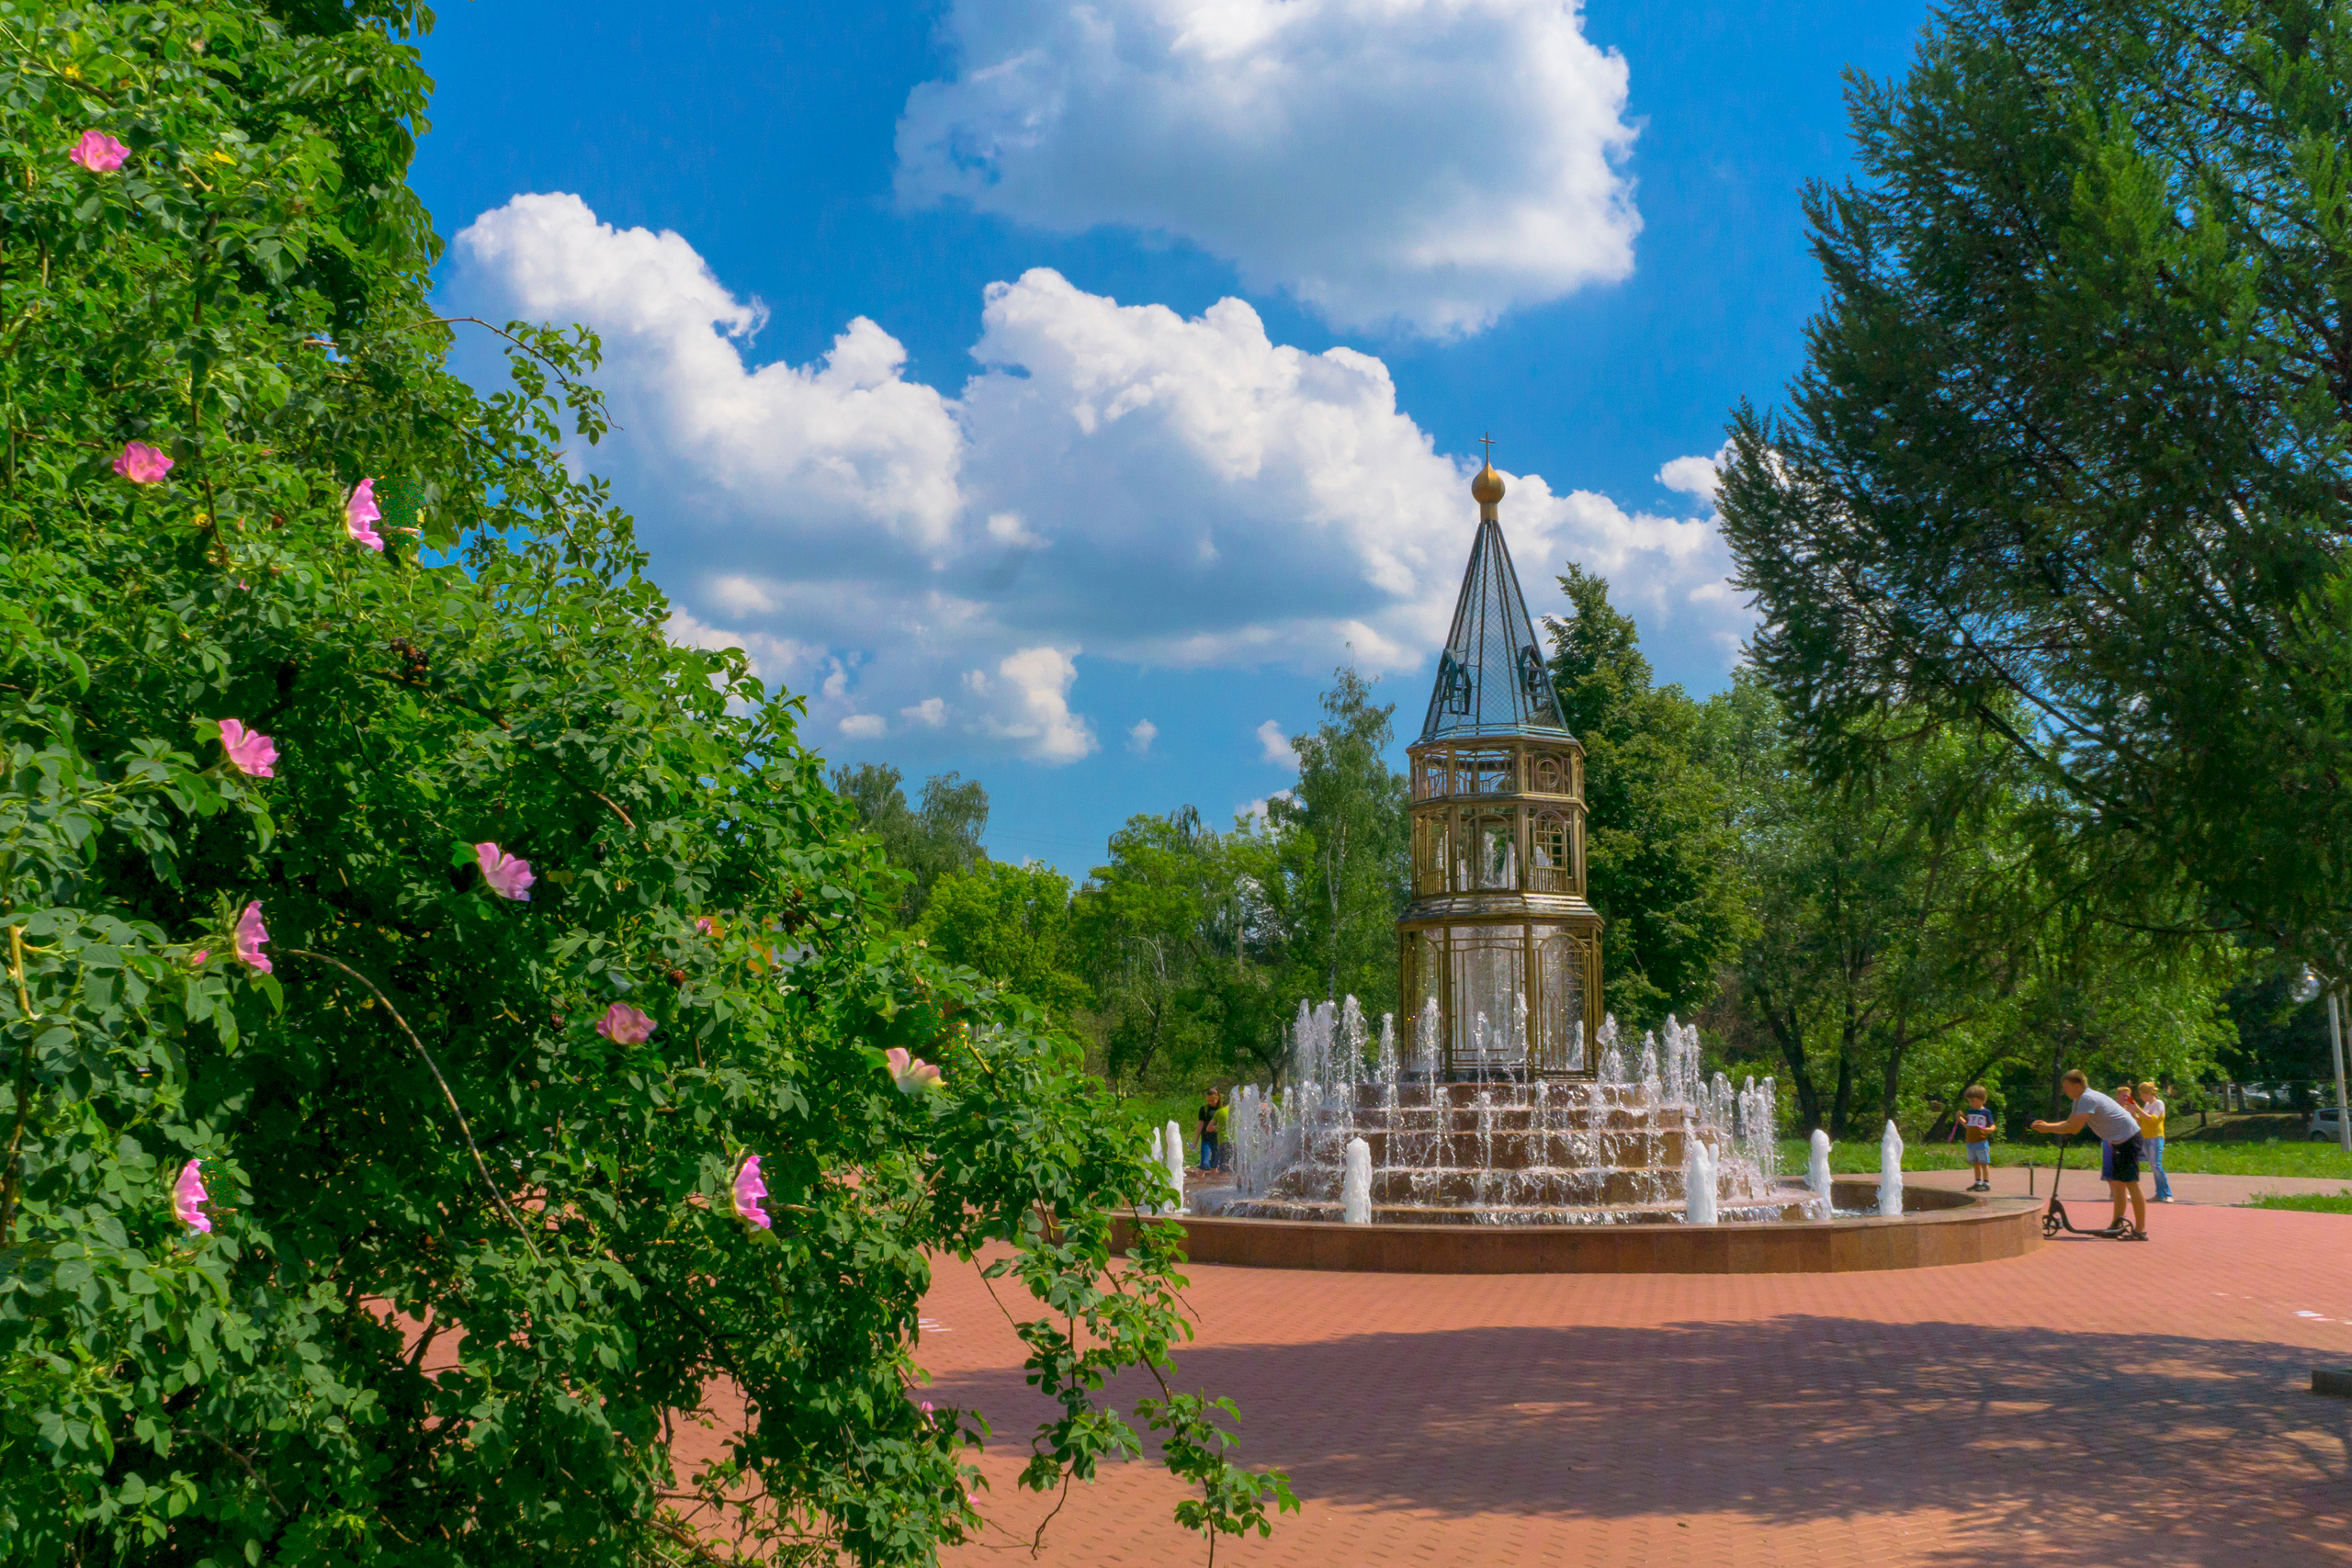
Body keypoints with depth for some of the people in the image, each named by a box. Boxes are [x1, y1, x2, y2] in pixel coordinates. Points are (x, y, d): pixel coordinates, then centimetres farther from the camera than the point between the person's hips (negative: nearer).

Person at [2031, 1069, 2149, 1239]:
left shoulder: (2088, 1099, -20)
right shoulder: (2080, 1099, 11)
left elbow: (2074, 1128, -25)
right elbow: (2070, 1123, 14)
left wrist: (2048, 1128, -17)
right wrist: (2047, 1125, 0)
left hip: (2129, 1138, -11)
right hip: (2119, 1141, 11)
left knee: (2131, 1182, -11)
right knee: (2118, 1183, 13)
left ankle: (2140, 1230, -10)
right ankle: (2118, 1225, 19)